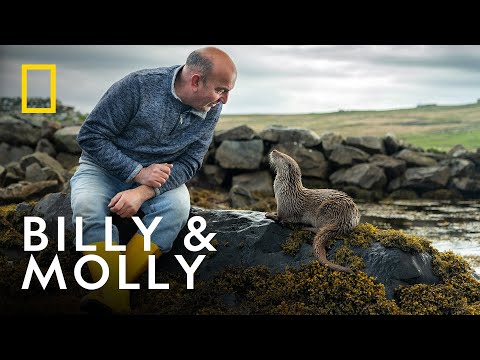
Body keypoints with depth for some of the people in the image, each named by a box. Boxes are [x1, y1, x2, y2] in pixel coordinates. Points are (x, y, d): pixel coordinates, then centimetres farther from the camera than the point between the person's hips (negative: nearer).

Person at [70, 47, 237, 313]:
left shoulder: (212, 110, -9)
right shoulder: (139, 85, -22)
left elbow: (189, 163, -10)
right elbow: (91, 135, -17)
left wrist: (143, 192, -27)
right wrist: (137, 172, -26)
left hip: (158, 174, 3)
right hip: (105, 168, -2)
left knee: (178, 206, -30)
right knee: (88, 206, -34)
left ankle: (106, 293, -33)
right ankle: (115, 301, -35)